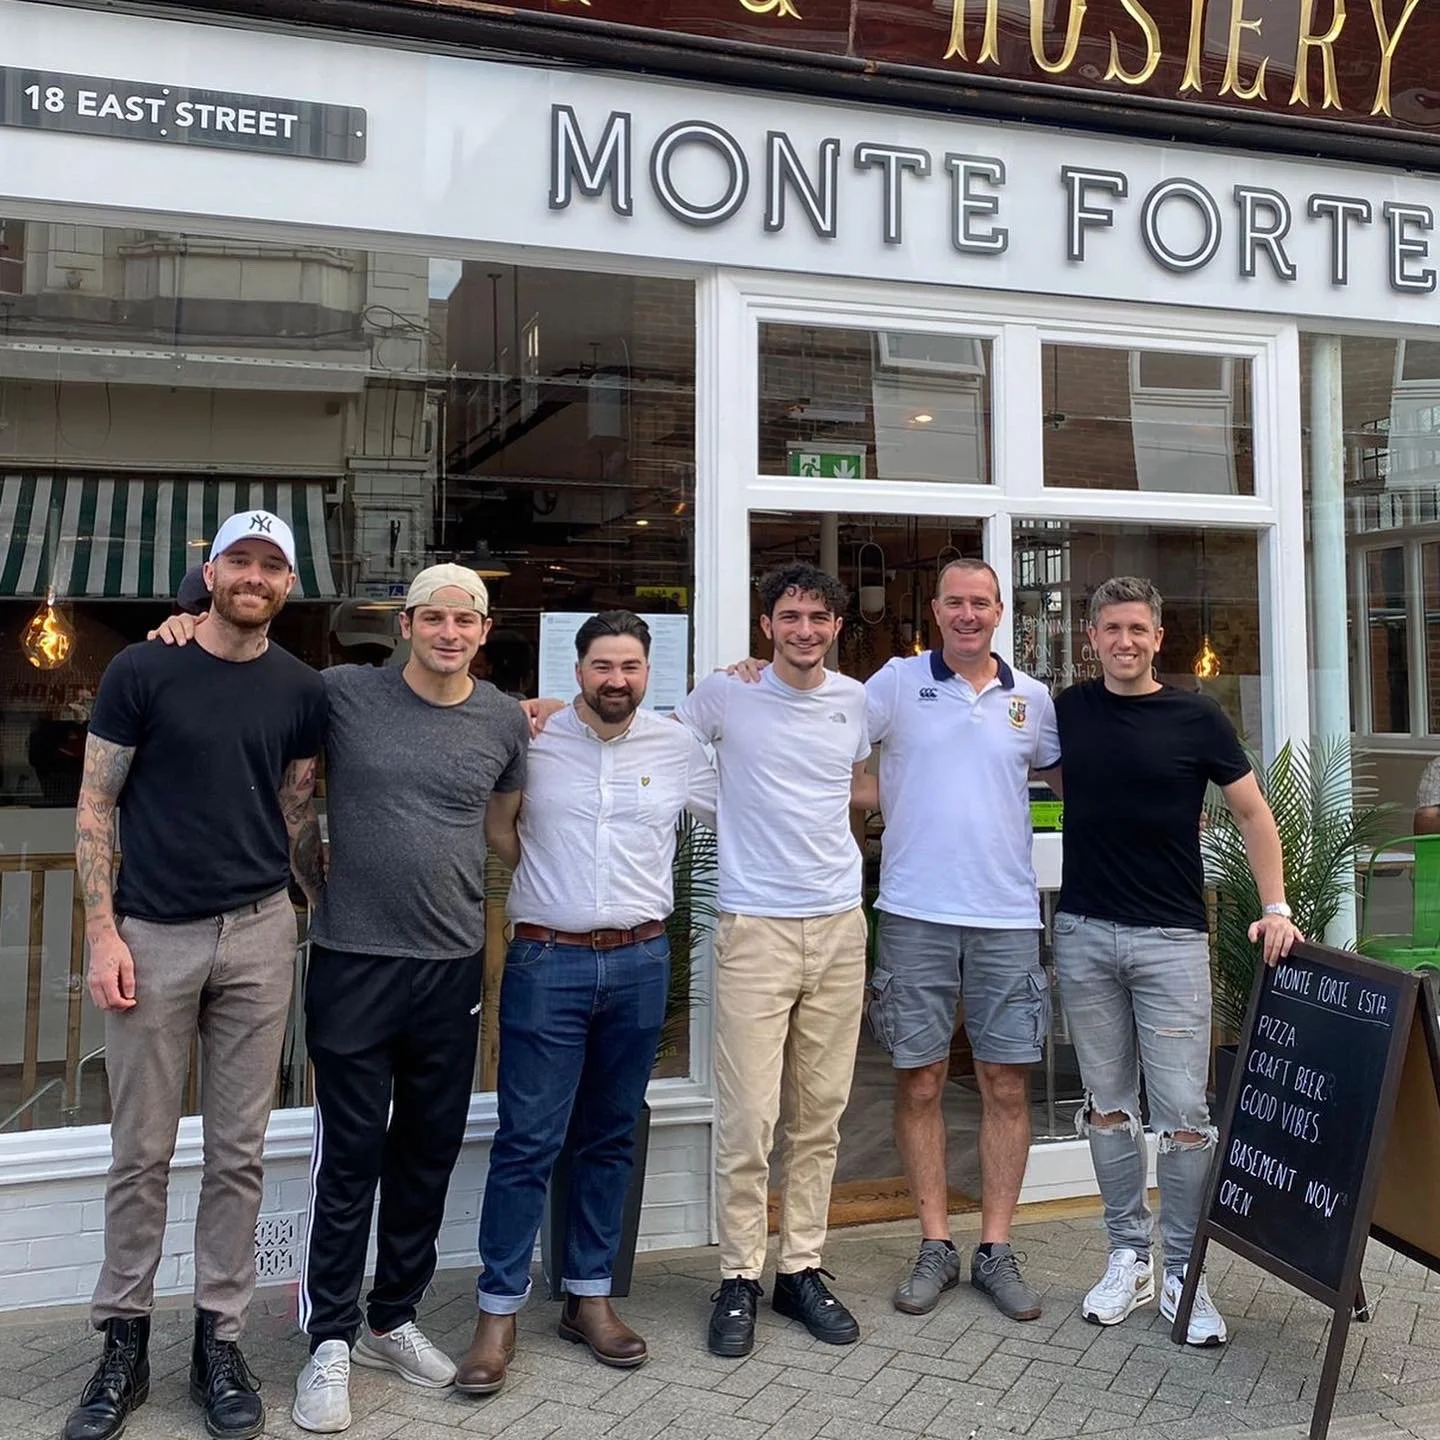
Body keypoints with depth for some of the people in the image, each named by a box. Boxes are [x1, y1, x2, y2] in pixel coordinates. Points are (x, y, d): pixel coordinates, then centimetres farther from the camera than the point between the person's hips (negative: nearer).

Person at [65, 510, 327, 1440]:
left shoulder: (301, 690, 5)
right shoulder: (142, 672, -3)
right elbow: (96, 805, -2)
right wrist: (103, 931, -8)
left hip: (259, 935, 2)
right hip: (154, 937, -2)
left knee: (239, 1152, 9)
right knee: (142, 1154, 7)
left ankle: (220, 1339, 22)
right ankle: (124, 1344, 23)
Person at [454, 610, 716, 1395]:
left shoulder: (677, 746, 3)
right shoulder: (534, 737, -2)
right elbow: (496, 827, 8)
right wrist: (545, 879, 1)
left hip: (640, 962, 3)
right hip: (548, 961, -2)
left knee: (610, 1139, 12)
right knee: (526, 1141, -1)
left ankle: (589, 1296, 25)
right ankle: (498, 1312, 10)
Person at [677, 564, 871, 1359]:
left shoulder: (855, 700, 7)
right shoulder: (726, 693, -4)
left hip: (840, 926, 4)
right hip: (756, 928, -3)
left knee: (820, 1115, 11)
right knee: (747, 1120, -3)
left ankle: (802, 1266, 24)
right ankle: (739, 1278, 13)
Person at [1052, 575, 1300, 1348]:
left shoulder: (1196, 718, -2)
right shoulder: (1068, 711, 5)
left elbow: (1254, 815, 2)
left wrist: (1275, 908, -7)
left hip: (1171, 938, -2)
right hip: (1085, 934, 3)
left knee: (1184, 1112, -3)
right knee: (1107, 1105, 10)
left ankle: (1182, 1272, 12)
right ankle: (1128, 1255, 23)